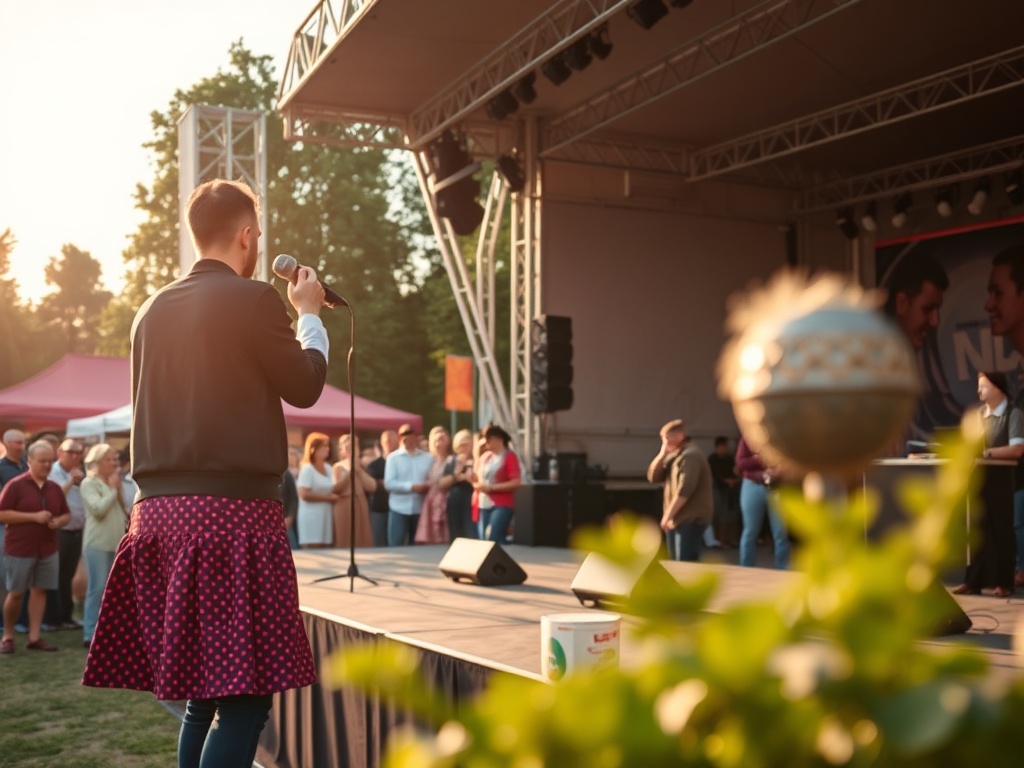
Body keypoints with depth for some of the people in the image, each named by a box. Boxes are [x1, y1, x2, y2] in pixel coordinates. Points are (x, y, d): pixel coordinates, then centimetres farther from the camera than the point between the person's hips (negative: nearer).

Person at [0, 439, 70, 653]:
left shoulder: (55, 488, 9)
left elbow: (66, 514, 19)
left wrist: (59, 521, -5)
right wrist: (34, 516, -19)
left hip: (47, 549, 5)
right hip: (19, 549, -5)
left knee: (39, 591, 6)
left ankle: (34, 637, 11)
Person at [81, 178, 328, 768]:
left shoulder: (153, 309, 13)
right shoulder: (253, 299, -7)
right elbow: (304, 386, 1)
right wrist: (310, 313, 17)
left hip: (160, 509, 8)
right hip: (235, 508, -7)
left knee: (202, 693, 17)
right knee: (245, 696, -3)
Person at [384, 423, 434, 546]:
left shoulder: (428, 458, 7)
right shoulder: (393, 458, -1)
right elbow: (389, 483, -10)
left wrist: (428, 487, -15)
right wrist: (412, 487, -18)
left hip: (421, 509, 3)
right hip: (399, 509, -2)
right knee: (395, 547, -2)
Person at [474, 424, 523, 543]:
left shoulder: (509, 456, -6)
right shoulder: (485, 457, 14)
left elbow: (516, 482, -14)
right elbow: (480, 478, 25)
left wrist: (491, 488, -16)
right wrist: (477, 484, 1)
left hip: (502, 505, -7)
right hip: (485, 505, 7)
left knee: (492, 540, -19)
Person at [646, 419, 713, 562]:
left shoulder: (690, 455, -15)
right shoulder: (674, 455, 17)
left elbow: (684, 490, -23)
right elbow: (653, 477, 12)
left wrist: (668, 515, -20)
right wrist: (662, 454, -1)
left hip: (690, 518, -10)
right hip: (677, 518, 10)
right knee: (676, 562, 12)